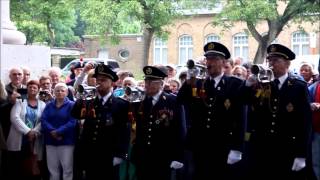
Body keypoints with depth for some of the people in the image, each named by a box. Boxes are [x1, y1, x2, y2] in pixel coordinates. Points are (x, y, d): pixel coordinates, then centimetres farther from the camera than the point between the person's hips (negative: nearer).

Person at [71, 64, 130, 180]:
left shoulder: (121, 105, -2)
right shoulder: (89, 103, 11)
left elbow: (124, 131, -7)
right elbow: (75, 114, -7)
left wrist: (119, 155, -13)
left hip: (109, 159, -4)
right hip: (90, 157, 4)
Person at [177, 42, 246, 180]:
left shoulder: (235, 84, 0)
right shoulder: (198, 84, 12)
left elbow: (240, 117, -5)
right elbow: (180, 100, 0)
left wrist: (236, 149, -12)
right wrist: (189, 82, -14)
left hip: (224, 149, -3)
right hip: (200, 147, 3)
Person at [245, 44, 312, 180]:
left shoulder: (299, 87, -1)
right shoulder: (261, 83, 6)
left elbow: (305, 121, -5)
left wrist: (302, 155, -10)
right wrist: (248, 86, -13)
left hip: (288, 151, -2)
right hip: (260, 149, 2)